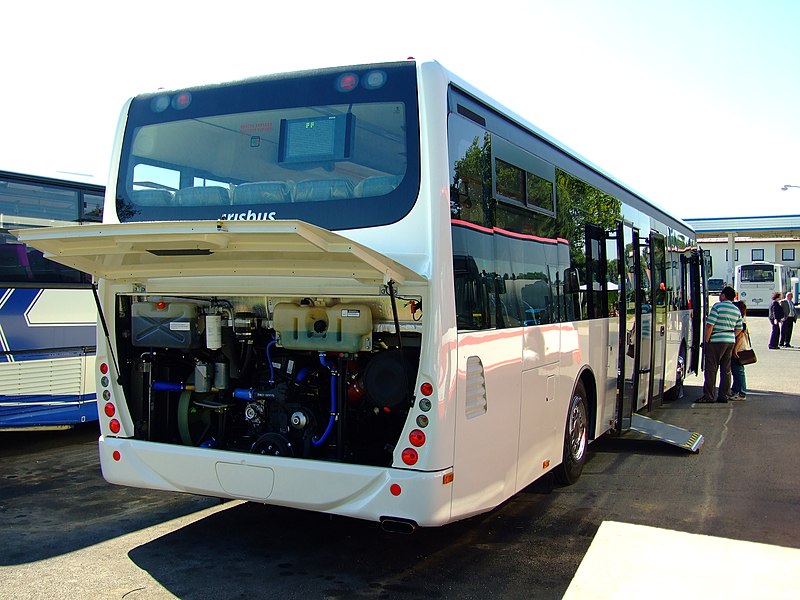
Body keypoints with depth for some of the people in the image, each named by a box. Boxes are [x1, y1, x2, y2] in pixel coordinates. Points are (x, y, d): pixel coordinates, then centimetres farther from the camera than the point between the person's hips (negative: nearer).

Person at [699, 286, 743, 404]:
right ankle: (724, 396, 12)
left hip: (716, 341, -7)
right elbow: (739, 329, 15)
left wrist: (706, 340, -7)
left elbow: (709, 325, -14)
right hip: (730, 341, 7)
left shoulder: (717, 306, -10)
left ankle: (708, 396, -5)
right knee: (726, 370, 11)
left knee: (711, 369, -4)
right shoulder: (737, 310, 12)